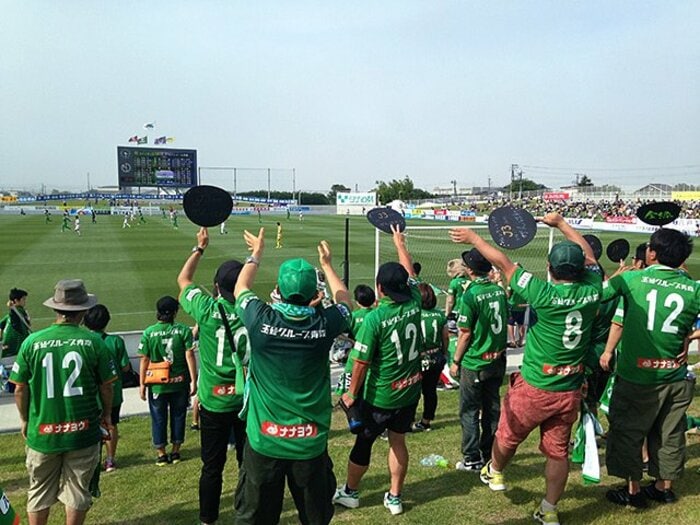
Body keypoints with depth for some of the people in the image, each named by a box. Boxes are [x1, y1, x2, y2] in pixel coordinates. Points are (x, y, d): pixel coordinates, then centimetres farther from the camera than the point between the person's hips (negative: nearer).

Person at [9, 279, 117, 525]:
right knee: (77, 491, 14)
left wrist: (24, 419, 16)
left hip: (42, 430, 2)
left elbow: (20, 388, -1)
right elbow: (106, 385, -5)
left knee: (40, 492, 20)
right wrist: (106, 414, 13)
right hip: (83, 430, -1)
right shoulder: (93, 341, -11)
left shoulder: (32, 341, -8)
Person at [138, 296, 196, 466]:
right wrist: (193, 381, -4)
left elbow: (144, 360, -6)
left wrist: (142, 384, 3)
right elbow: (189, 356, -10)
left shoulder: (149, 332, -8)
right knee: (178, 416, 15)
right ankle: (175, 452, 23)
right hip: (179, 382, 0)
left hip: (157, 384, 0)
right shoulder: (183, 330, -9)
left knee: (159, 418, 13)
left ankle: (161, 454, 20)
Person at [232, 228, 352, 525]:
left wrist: (256, 253, 24)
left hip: (264, 441, 0)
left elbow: (240, 288, 9)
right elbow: (344, 301, 12)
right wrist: (327, 264, 25)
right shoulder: (324, 323, -13)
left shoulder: (260, 320, -15)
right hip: (311, 442, 1)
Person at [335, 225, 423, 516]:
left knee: (363, 442, 14)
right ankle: (394, 497, 31)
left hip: (380, 397, -5)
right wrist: (399, 243, 24)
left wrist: (351, 393, -4)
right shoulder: (414, 304, -10)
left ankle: (350, 492, 34)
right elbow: (410, 275, 11)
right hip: (410, 390, 5)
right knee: (398, 440, 19)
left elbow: (361, 363, -18)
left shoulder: (374, 318, -24)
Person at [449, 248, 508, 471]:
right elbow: (505, 322, 10)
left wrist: (456, 361, -5)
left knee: (469, 411, 6)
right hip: (498, 360, 6)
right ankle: (490, 455, 27)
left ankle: (472, 460, 13)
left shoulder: (471, 295, -18)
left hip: (475, 363, -6)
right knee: (492, 408, 16)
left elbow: (465, 334, -16)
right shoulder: (500, 290, 0)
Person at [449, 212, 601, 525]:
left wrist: (472, 238, -2)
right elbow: (589, 256, 10)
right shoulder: (591, 292, -10)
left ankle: (494, 473, 46)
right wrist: (561, 223, 21)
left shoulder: (545, 295, -23)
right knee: (558, 452, 16)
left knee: (508, 437, 21)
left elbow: (504, 263, -14)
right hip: (570, 391, 5)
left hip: (534, 388, -4)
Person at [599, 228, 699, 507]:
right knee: (669, 435, 18)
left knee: (627, 432, 12)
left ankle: (633, 490, 20)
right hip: (675, 377, 4)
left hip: (636, 377, -3)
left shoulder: (631, 279, -11)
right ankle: (664, 487, 32)